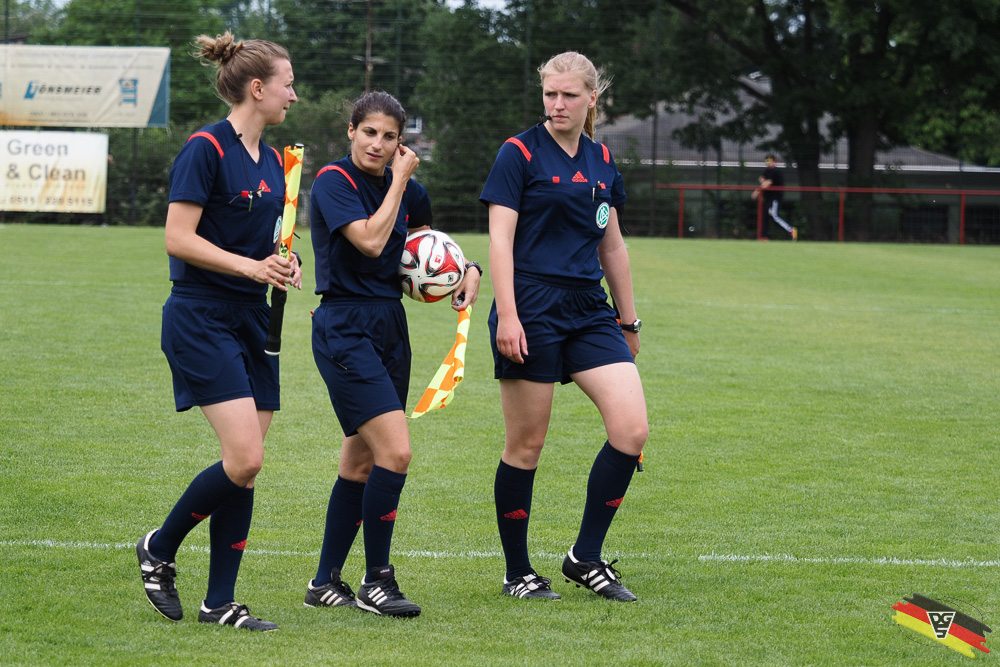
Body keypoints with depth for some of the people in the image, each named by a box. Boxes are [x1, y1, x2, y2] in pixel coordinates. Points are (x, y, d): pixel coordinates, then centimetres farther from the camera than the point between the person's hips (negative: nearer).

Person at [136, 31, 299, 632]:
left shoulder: (272, 161, 14)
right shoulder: (207, 148, -11)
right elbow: (179, 239, -16)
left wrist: (287, 266, 2)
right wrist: (250, 265, -21)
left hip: (253, 321, 8)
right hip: (201, 318, -8)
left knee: (247, 469, 3)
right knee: (244, 459, -16)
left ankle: (221, 602, 8)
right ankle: (159, 549, 5)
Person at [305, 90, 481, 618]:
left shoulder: (408, 190, 8)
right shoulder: (334, 181, -12)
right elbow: (371, 240, -24)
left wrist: (467, 268, 5)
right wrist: (399, 180, -15)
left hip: (390, 326, 7)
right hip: (344, 330, -7)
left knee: (362, 462, 10)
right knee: (395, 451, -17)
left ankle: (325, 582, 19)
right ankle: (376, 580, -7)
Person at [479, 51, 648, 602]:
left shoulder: (602, 160, 13)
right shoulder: (520, 153, -4)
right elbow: (500, 238, -9)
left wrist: (628, 320, 22)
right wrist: (506, 317, -18)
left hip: (590, 312, 6)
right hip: (531, 312, -5)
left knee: (631, 429, -8)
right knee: (526, 443, -1)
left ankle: (586, 557, 3)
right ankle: (518, 572, 12)